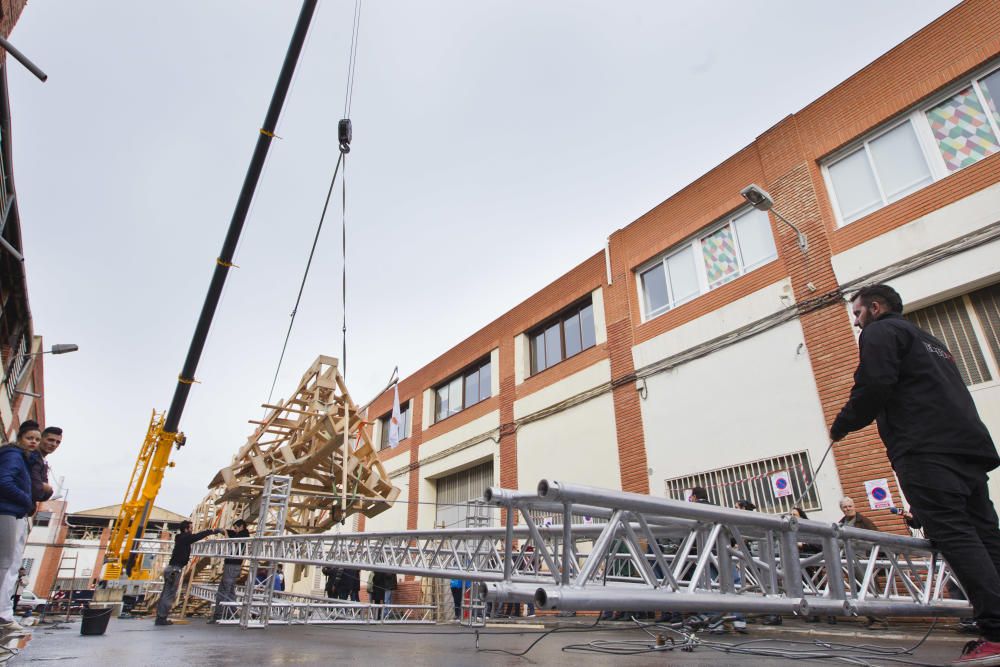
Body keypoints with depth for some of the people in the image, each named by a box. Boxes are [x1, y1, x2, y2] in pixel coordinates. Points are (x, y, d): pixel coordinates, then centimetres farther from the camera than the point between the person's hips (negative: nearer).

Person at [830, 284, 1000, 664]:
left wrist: (841, 426, 1)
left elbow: (874, 386, -12)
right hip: (968, 446, 9)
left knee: (953, 534, -14)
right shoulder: (930, 340, 32)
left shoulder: (880, 332, 3)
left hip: (925, 450, -9)